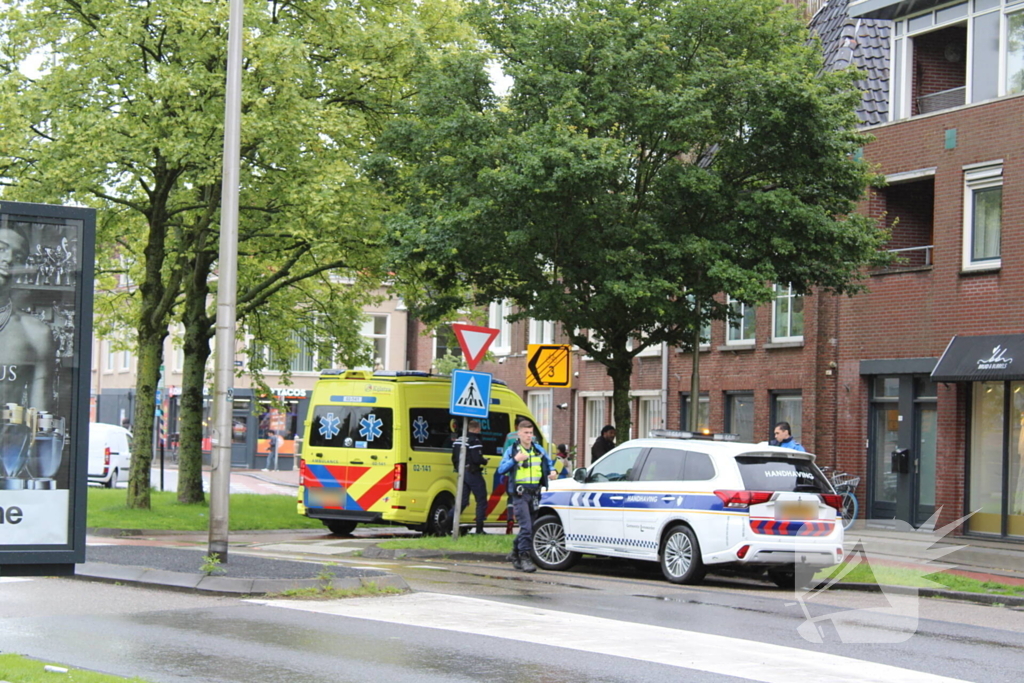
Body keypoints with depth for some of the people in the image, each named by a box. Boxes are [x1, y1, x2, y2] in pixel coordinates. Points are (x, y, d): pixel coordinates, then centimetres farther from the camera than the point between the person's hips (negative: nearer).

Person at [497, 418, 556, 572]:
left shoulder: (538, 449, 13)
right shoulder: (512, 450, 1)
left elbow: (548, 462, 29)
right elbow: (501, 470, -6)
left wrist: (552, 471, 8)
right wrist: (515, 460, -17)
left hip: (534, 494, 5)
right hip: (520, 494, -5)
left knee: (532, 527, 8)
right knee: (526, 526, -16)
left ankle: (516, 551, 25)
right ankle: (524, 557, -12)